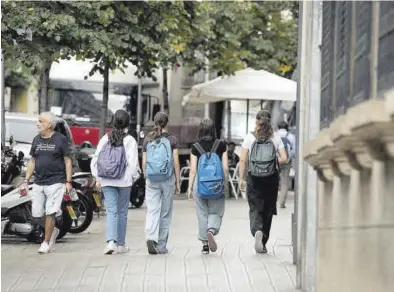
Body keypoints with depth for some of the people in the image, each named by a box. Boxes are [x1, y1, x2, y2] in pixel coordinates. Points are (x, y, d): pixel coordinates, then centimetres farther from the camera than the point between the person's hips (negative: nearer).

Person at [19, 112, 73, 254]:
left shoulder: (61, 139, -3)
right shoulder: (36, 140, 11)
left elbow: (68, 161, -1)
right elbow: (32, 162, 15)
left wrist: (68, 182, -8)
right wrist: (26, 182, 10)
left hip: (55, 182, -5)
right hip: (38, 183, 5)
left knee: (50, 213, -9)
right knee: (36, 214, 4)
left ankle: (46, 243, 2)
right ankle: (53, 230, 29)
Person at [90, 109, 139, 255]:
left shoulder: (105, 139, 3)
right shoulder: (130, 141, -7)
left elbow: (95, 159, 5)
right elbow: (133, 163, -10)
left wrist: (97, 178, 12)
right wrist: (133, 177, 5)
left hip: (106, 181, 2)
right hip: (124, 181, -2)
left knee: (111, 211, -1)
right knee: (122, 212, 10)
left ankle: (111, 241, -20)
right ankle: (121, 245, 18)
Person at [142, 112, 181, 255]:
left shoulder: (148, 140, 6)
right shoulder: (172, 140, -1)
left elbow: (144, 163, 6)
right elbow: (176, 162, -3)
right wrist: (178, 181, 3)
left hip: (151, 180, 1)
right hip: (168, 178, -1)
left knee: (152, 211, -2)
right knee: (165, 213, 8)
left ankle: (150, 237, -28)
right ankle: (161, 246, 11)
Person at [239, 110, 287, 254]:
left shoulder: (250, 137, -2)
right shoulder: (275, 138, 1)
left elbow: (243, 160, -4)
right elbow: (284, 159, -3)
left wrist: (241, 178, 3)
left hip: (254, 179, -1)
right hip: (271, 179, 1)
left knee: (255, 208, 4)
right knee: (268, 210, 12)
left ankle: (257, 230, -25)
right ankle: (263, 242, 15)